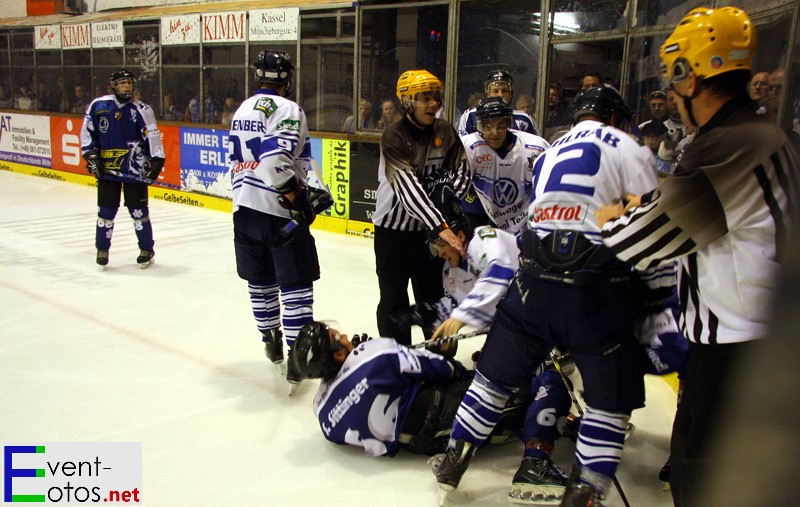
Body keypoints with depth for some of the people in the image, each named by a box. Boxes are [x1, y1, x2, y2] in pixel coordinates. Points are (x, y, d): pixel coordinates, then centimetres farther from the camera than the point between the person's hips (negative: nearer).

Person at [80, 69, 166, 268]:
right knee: (105, 210, 7)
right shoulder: (98, 106, 1)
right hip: (106, 168, 2)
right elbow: (87, 132, 9)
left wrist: (157, 161, -10)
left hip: (134, 169, -2)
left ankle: (147, 249, 16)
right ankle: (102, 248, 24)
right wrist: (91, 155, 4)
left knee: (138, 211, 2)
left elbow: (153, 137, -5)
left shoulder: (141, 110, -5)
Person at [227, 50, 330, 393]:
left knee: (260, 280, 19)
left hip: (245, 209, 8)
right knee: (296, 284, -2)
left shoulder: (243, 110, 15)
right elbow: (277, 160, -25)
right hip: (277, 211, -8)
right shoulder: (286, 109, -11)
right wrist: (300, 198, -17)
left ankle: (270, 341, 34)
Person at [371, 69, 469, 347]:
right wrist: (441, 227, -38)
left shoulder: (445, 131, -1)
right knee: (394, 299, 6)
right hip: (394, 229, -5)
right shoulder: (394, 137, -19)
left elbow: (460, 171, -2)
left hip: (430, 228, 5)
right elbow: (408, 188, -30)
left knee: (434, 297, 16)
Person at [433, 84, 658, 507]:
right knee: (612, 395, 10)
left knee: (498, 371, 18)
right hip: (595, 287, -5)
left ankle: (453, 463, 27)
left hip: (533, 278, 5)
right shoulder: (628, 149, 4)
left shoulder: (549, 152, 22)